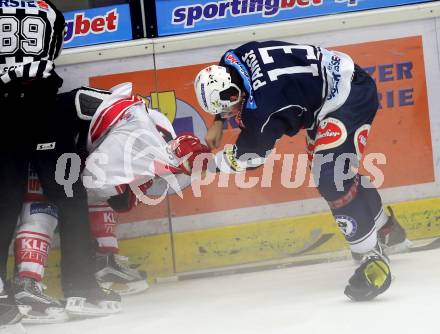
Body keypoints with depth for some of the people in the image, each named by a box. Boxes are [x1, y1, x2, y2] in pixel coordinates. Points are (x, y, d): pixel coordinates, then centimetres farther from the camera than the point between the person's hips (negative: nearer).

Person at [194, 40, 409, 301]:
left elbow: (250, 155, -14)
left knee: (331, 179, -22)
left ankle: (372, 257, -19)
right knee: (330, 171, 21)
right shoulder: (233, 60, -10)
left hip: (350, 98, -11)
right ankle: (385, 228, 40)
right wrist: (217, 122, 17)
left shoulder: (264, 107, -32)